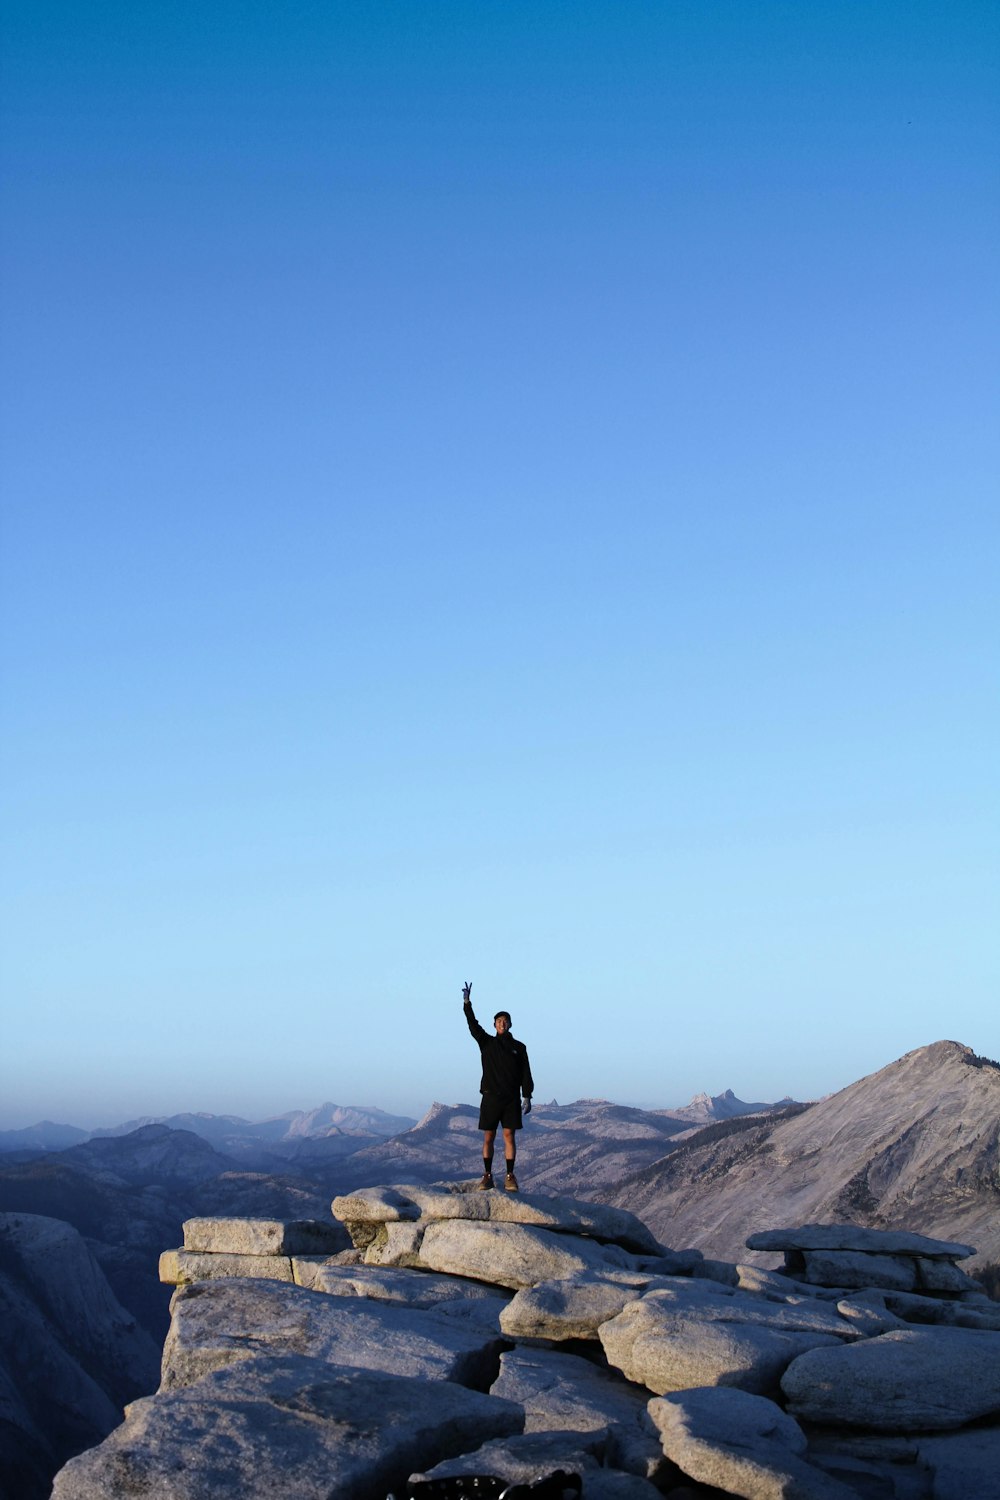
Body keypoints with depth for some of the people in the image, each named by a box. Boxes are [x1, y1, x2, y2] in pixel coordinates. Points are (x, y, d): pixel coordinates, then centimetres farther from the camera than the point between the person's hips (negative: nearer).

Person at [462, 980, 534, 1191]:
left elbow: (525, 1073, 6)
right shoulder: (487, 1043, 8)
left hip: (511, 1098, 0)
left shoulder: (519, 1047, 8)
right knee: (488, 1137, 1)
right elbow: (473, 1025, -4)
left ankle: (510, 1176, 1)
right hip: (490, 1097, 1)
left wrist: (527, 1097, -2)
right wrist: (467, 1003, -15)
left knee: (509, 1136, -3)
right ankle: (487, 1176, 7)